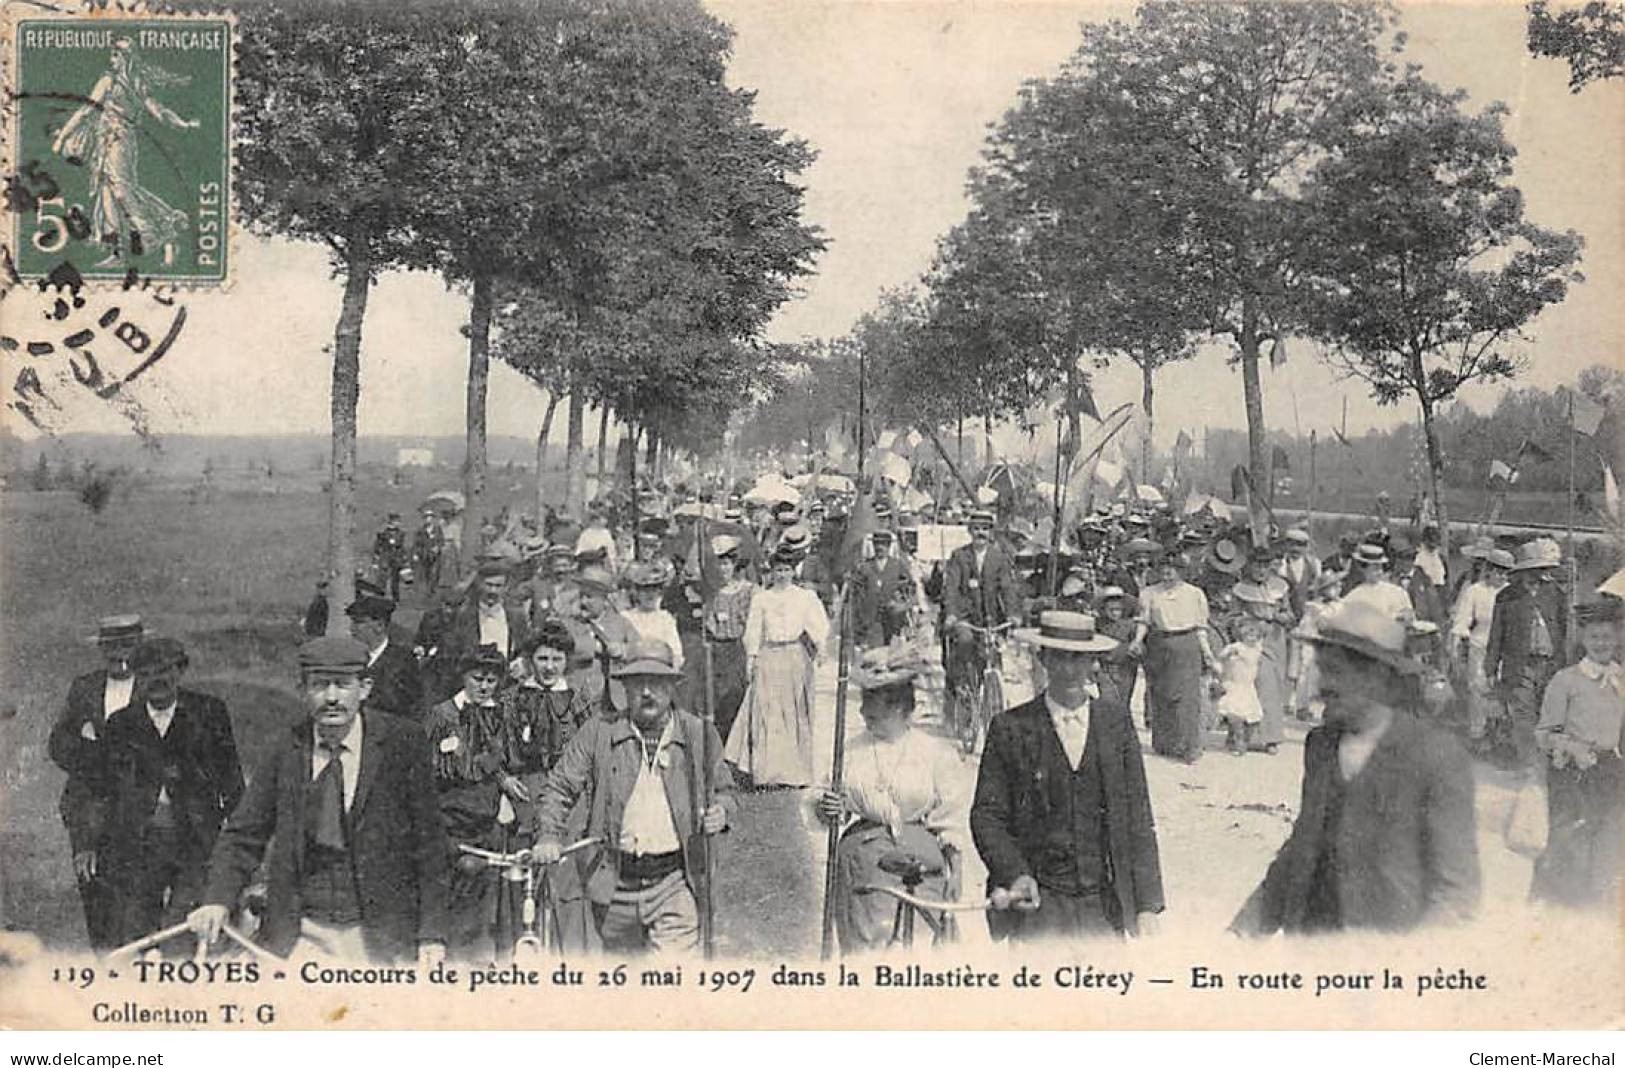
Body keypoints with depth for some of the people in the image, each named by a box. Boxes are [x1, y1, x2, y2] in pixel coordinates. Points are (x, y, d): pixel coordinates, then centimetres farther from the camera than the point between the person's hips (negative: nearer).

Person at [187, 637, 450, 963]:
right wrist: (218, 900, -12)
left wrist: (432, 934, -7)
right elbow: (244, 836, 6)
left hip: (382, 938, -2)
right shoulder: (285, 752, 5)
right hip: (301, 937, 2)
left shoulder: (402, 743, -2)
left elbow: (429, 844, -2)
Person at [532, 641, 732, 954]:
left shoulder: (698, 735, 3)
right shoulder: (597, 734, 1)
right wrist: (549, 836, -10)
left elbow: (723, 788, 15)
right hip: (615, 883, 1)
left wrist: (720, 811, -7)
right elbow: (560, 788, 5)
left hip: (674, 882, -1)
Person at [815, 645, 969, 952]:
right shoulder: (853, 750, 9)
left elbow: (951, 823, 5)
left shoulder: (937, 753, 4)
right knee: (864, 943, -6)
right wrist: (829, 810, -8)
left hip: (920, 857, -1)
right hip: (862, 855, 2)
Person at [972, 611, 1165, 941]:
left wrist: (1147, 907, 0)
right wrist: (1014, 874, -16)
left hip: (1105, 903, 2)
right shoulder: (1011, 729, 0)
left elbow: (1139, 821, 5)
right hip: (1037, 903, -2)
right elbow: (987, 816, 0)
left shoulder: (1116, 723, 5)